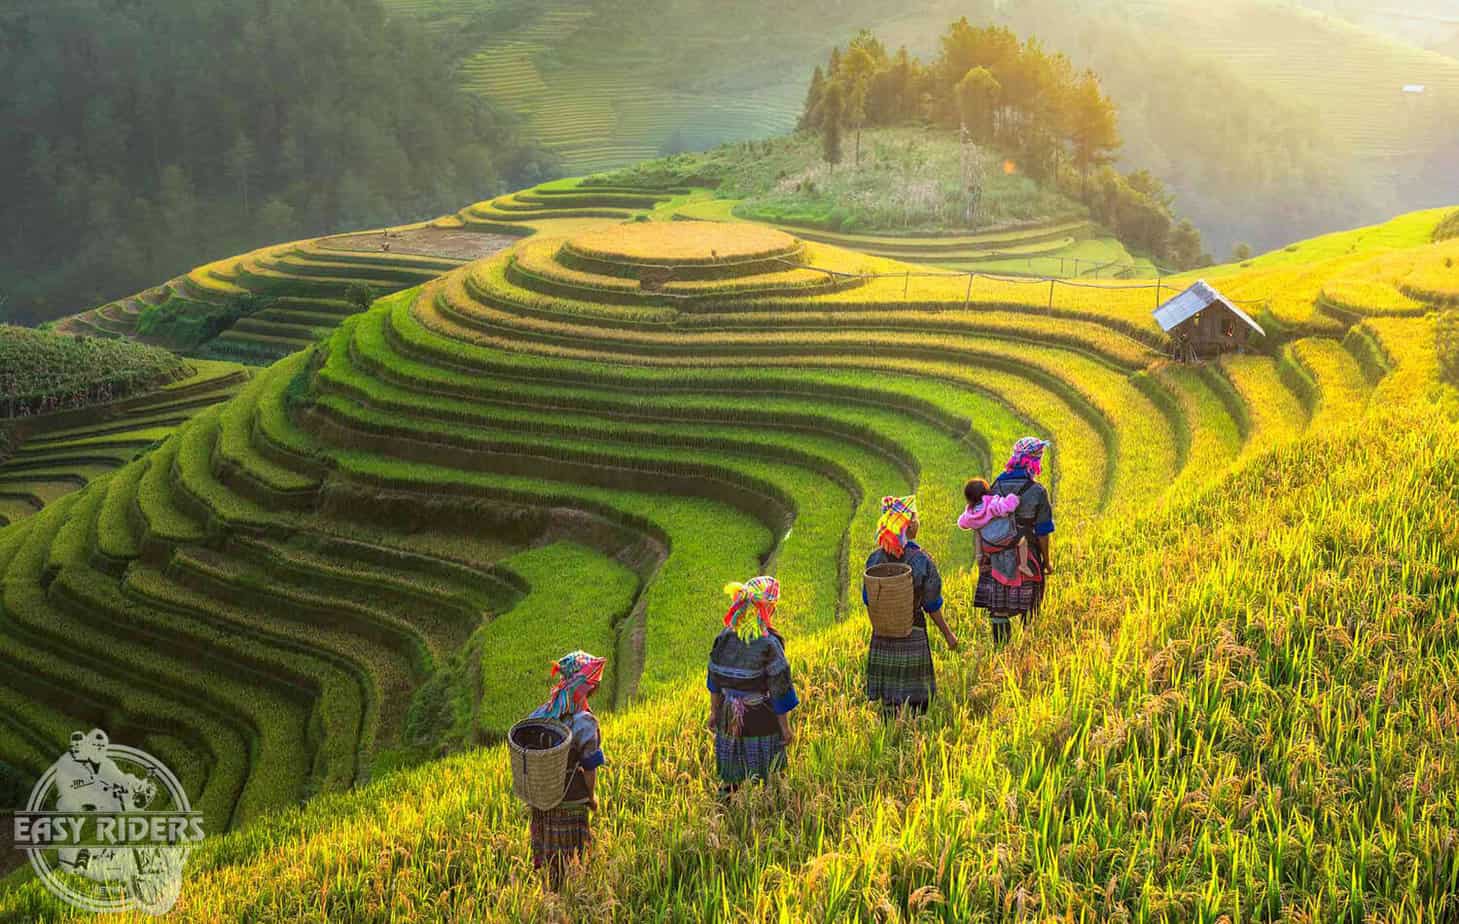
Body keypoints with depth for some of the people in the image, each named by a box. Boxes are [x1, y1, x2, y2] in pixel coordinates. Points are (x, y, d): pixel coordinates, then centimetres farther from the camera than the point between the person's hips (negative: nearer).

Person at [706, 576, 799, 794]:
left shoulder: (725, 636, -7)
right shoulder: (769, 645, -21)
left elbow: (715, 678, 4)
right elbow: (779, 688, -15)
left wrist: (714, 711, 17)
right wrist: (785, 727, -5)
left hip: (729, 719, 5)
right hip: (761, 723, -5)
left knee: (730, 778, 20)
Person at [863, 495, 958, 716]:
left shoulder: (875, 559, -5)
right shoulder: (922, 561, -14)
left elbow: (868, 599, 3)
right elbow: (932, 606, -9)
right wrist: (948, 634, 4)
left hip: (882, 638, 3)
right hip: (913, 635, -3)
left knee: (888, 700, 11)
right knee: (915, 699, 7)